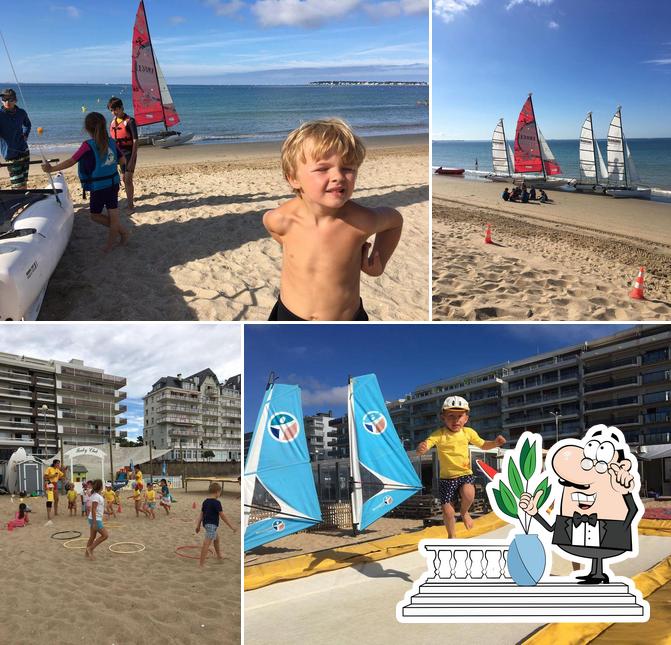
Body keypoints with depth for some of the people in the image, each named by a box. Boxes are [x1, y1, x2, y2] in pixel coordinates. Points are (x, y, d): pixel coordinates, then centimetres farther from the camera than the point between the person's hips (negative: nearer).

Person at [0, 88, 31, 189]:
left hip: (24, 151, 5)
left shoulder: (21, 113, 5)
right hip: (11, 154, -5)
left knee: (24, 184, 9)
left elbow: (27, 124, 28)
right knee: (18, 186, -13)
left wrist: (25, 135, 10)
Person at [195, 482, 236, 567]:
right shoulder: (216, 503, -16)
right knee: (207, 543, -12)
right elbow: (222, 516, -15)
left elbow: (201, 514, 11)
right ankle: (202, 564, -16)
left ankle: (219, 556, 48)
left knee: (216, 539, 29)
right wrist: (231, 526, -9)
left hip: (206, 524, 10)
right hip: (212, 525, -10)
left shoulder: (205, 502, 7)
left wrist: (198, 525, 17)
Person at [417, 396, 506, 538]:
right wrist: (421, 448, -48)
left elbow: (483, 445, 15)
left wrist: (495, 443, -5)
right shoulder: (439, 434, -12)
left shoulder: (468, 432, 0)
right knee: (447, 511, -1)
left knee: (468, 494, -32)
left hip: (465, 474, 1)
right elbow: (424, 446, -23)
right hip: (447, 478, -1)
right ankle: (452, 536, 27)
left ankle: (464, 512, 4)